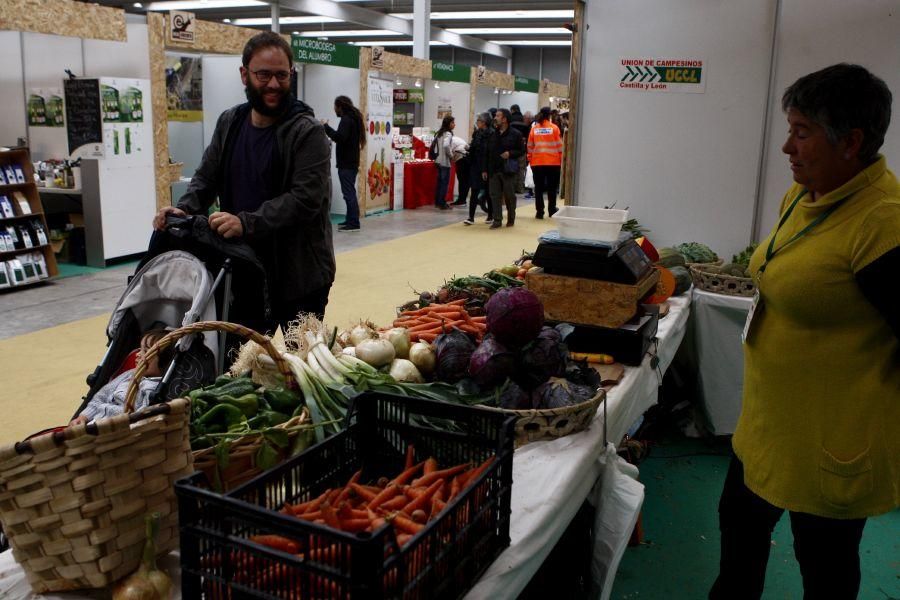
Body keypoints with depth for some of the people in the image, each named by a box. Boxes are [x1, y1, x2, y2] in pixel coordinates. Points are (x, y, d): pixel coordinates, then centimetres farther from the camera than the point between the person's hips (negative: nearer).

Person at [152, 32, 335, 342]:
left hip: (299, 277, -5)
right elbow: (206, 178, 14)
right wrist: (184, 209, -7)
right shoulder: (229, 123, 8)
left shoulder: (308, 132, -12)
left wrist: (247, 223, -31)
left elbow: (305, 198, -22)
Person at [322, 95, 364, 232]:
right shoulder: (353, 118, 17)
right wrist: (334, 138, 15)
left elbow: (340, 137, -26)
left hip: (346, 164, -10)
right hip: (351, 162, 10)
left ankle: (353, 223, -9)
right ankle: (350, 220, 21)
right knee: (349, 192, 15)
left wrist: (326, 127, -18)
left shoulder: (346, 120, -14)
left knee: (349, 193, -9)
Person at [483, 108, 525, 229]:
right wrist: (485, 169, 8)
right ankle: (497, 220, 7)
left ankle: (511, 219, 22)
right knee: (495, 196, 2)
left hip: (508, 171, -4)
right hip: (493, 170, 4)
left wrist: (510, 153, -17)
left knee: (509, 196, 6)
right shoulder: (492, 135, 10)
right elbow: (487, 153, 12)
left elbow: (522, 150, 0)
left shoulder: (515, 134, -3)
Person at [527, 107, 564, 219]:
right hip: (553, 163, -1)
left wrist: (530, 160, 13)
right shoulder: (554, 128, -3)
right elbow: (559, 145, -1)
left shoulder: (534, 129, 2)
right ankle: (552, 211, 12)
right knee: (552, 188, 9)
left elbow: (530, 146, 4)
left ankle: (539, 212, 4)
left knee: (538, 188, 6)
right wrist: (561, 160, 8)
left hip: (537, 163, 1)